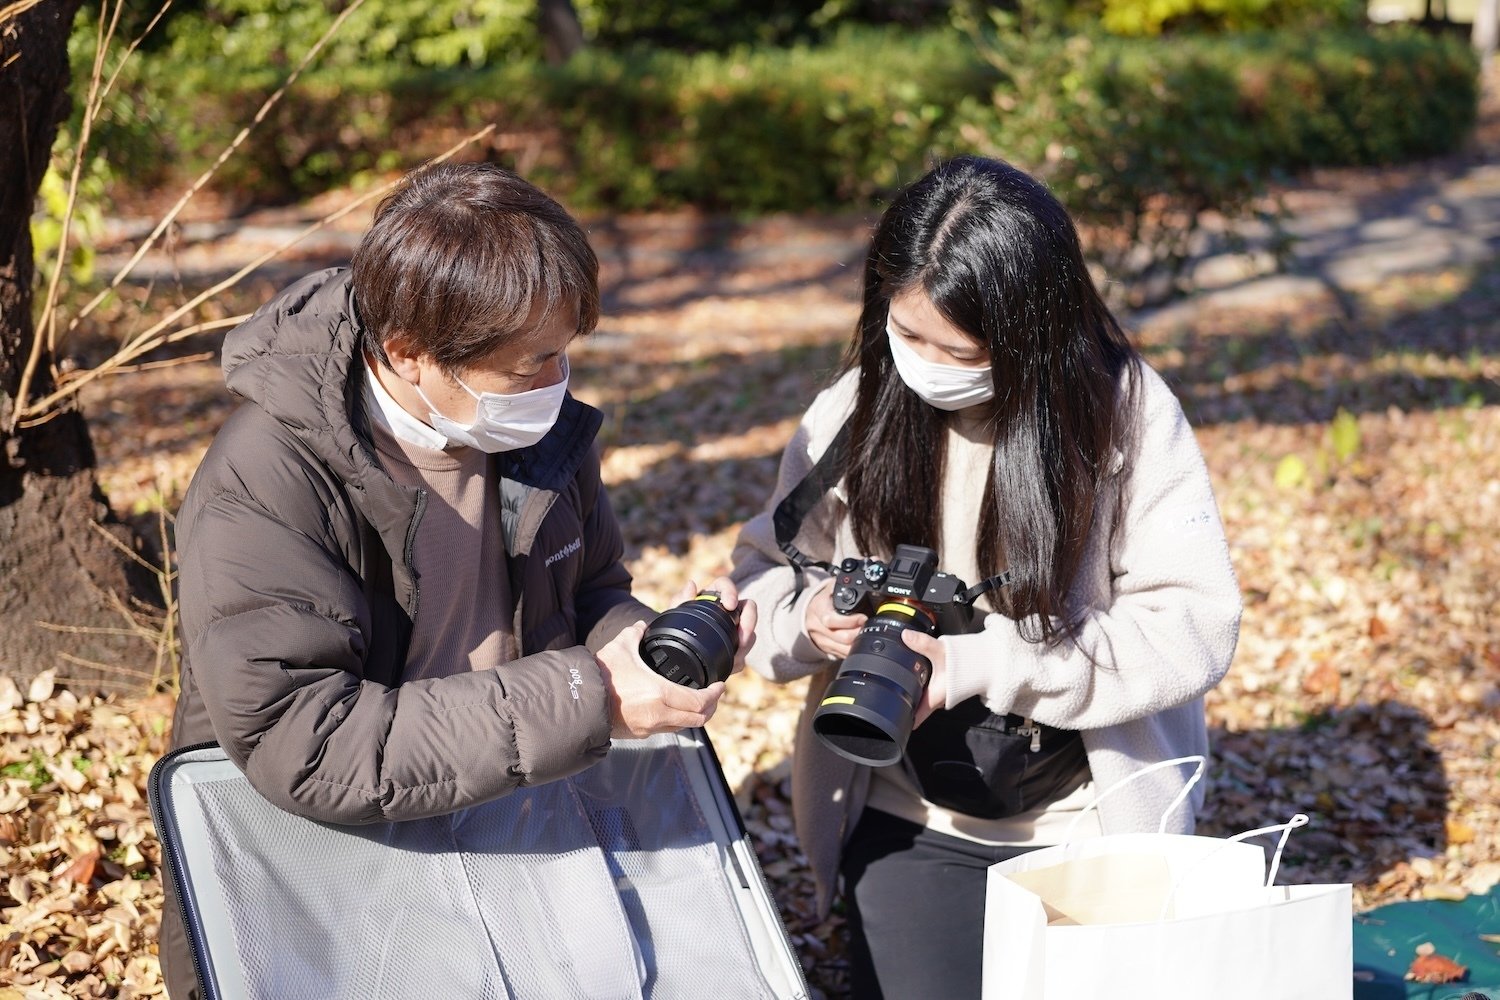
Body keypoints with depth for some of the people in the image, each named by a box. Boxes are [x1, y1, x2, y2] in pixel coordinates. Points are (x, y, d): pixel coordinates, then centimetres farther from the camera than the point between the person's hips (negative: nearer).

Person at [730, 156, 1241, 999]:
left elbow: (1195, 624, -18)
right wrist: (811, 617, -19)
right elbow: (763, 576, 5)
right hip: (909, 825, 1)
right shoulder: (856, 410, -6)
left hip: (1092, 824, -1)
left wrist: (981, 661, -26)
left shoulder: (1127, 412, -13)